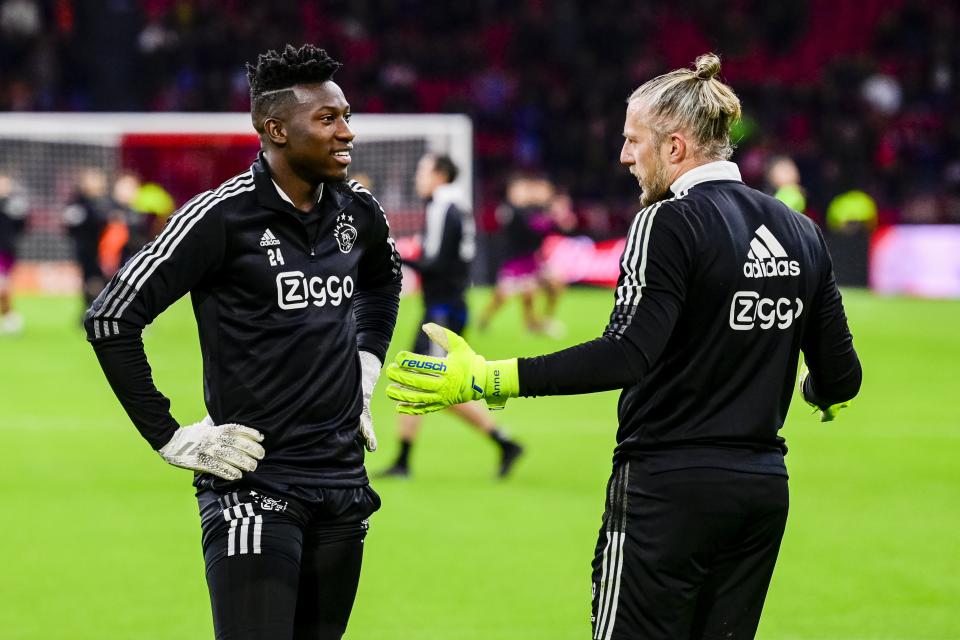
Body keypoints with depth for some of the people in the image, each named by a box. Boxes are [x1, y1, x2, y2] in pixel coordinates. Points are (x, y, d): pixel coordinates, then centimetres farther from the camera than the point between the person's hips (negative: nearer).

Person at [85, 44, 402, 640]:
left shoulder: (359, 211, 7)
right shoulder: (221, 217, -12)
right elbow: (111, 319, -12)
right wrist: (172, 438, -11)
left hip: (343, 482, 6)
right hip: (255, 489, -6)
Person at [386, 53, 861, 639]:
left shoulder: (669, 222, -12)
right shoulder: (800, 232, 9)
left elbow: (627, 356, -24)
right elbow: (841, 378, 10)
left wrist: (488, 379, -27)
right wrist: (823, 392, 35)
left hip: (670, 486, -7)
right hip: (764, 491, 7)